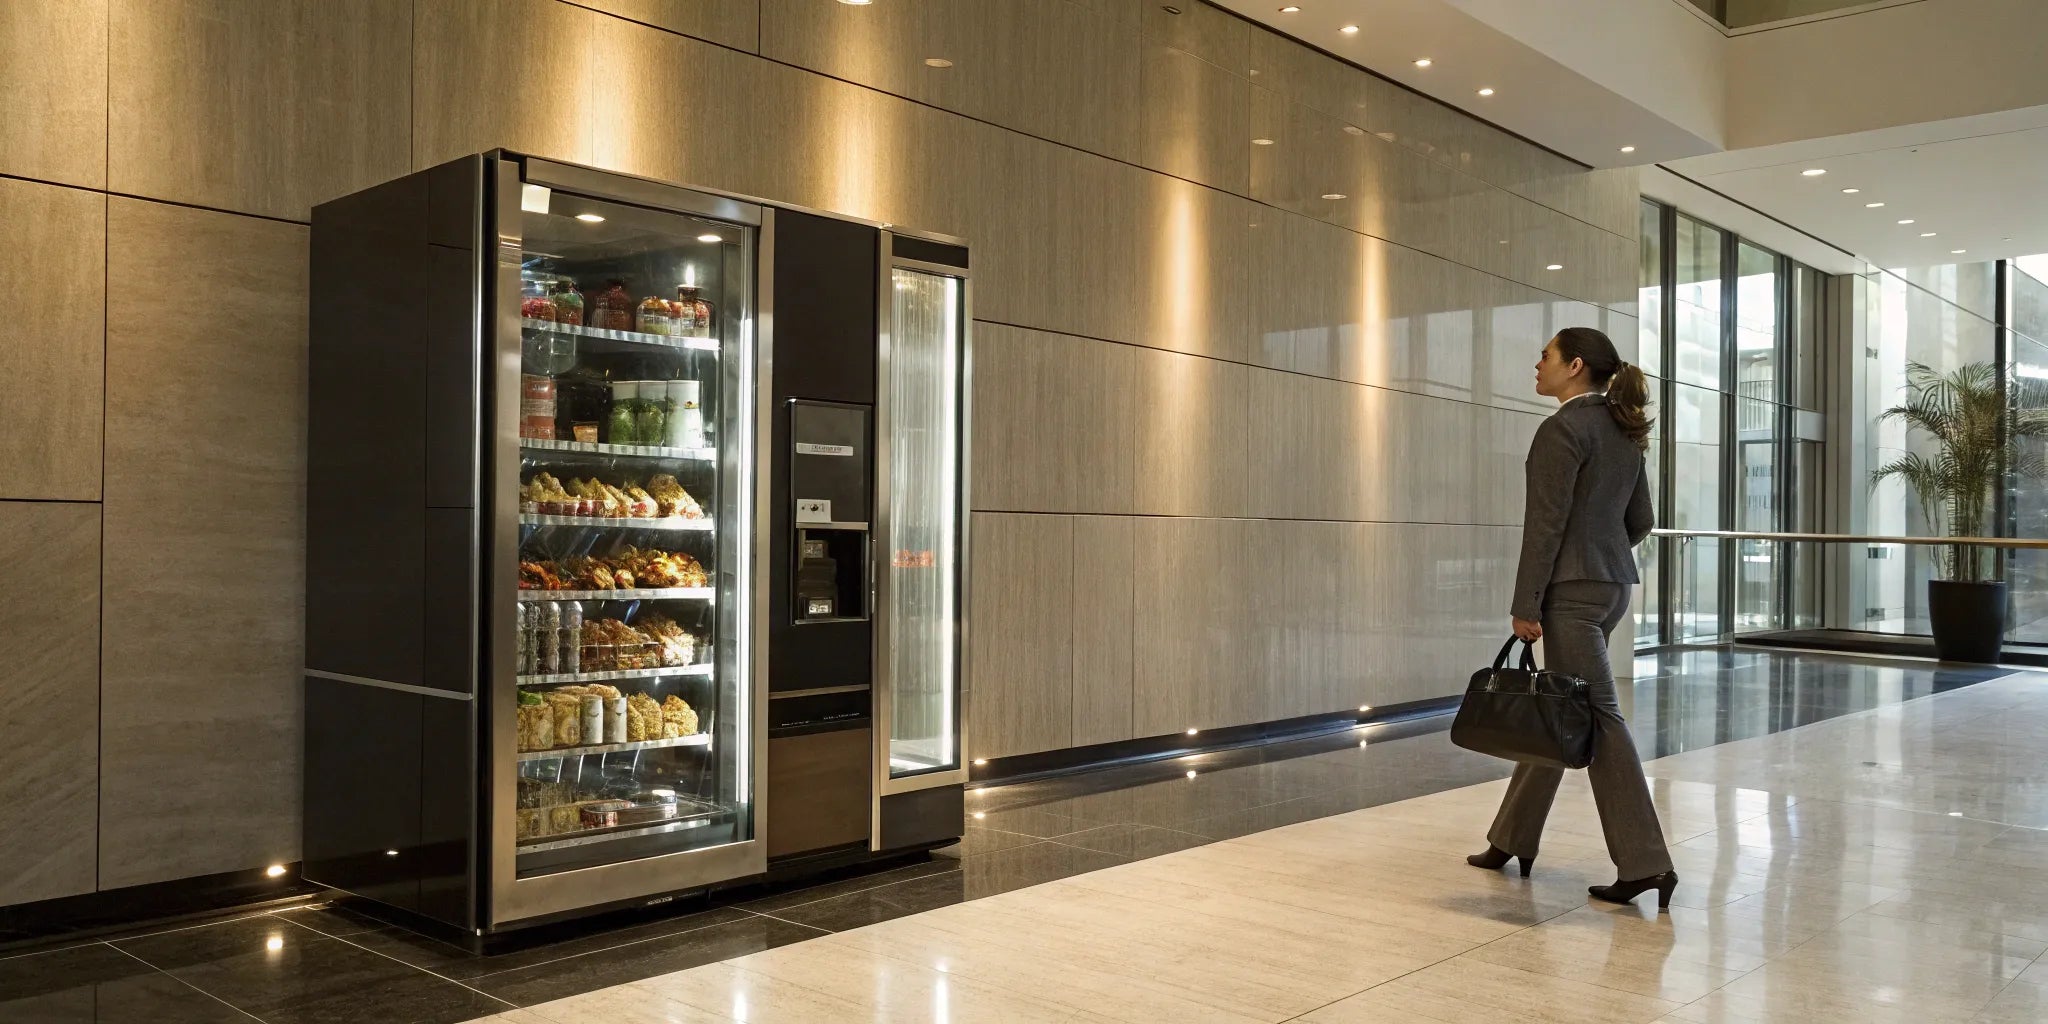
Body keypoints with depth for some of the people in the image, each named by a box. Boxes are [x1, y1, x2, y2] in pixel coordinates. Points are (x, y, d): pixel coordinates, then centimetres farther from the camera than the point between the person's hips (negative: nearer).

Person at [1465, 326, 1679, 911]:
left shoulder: (1563, 429, -14)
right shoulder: (1623, 432, 13)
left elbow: (1546, 524, -17)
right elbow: (1641, 519, 18)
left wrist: (1526, 605, -15)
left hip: (1573, 592, -10)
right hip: (1614, 584, 10)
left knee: (1595, 719, -5)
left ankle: (1645, 864, -3)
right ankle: (1513, 841, 25)